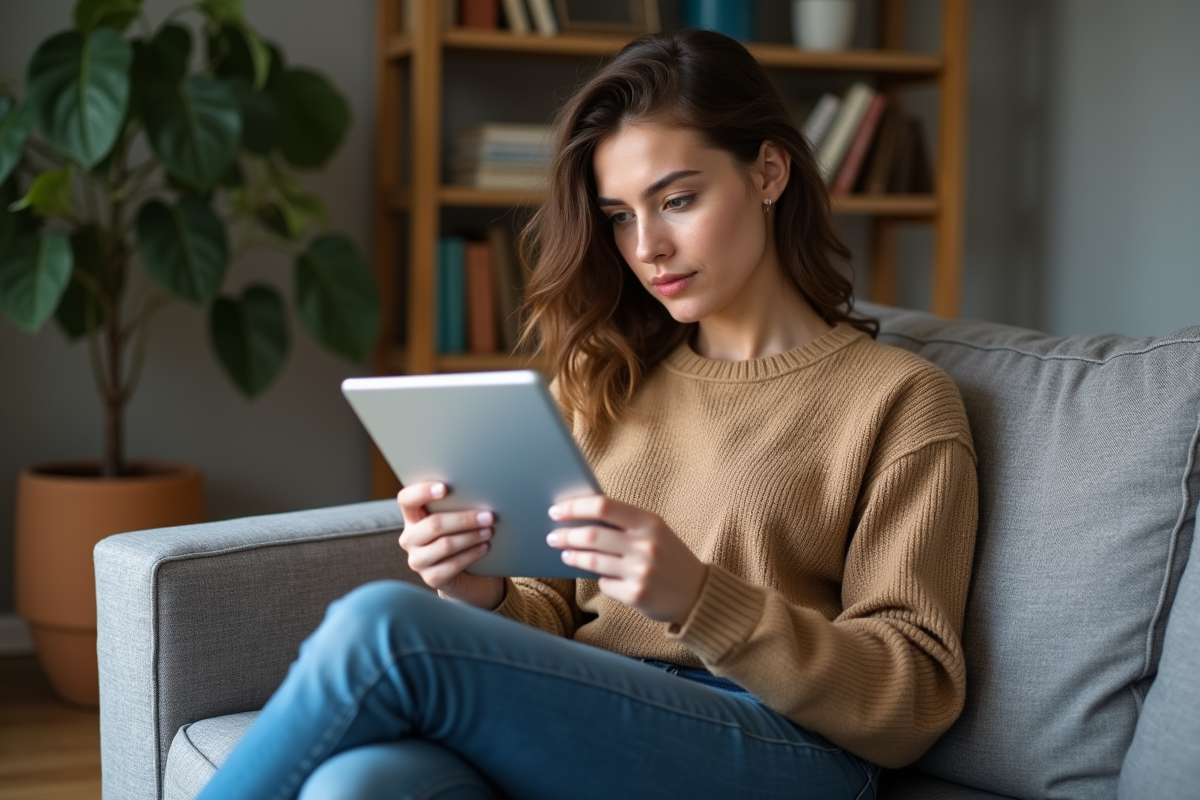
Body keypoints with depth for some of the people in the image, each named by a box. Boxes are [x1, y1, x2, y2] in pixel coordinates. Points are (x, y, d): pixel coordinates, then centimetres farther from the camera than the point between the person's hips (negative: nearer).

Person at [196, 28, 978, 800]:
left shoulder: (898, 400, 6)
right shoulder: (606, 381, 23)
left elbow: (913, 703, -1)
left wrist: (697, 598, -16)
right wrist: (488, 601, -4)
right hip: (583, 723, 4)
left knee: (380, 628, -26)